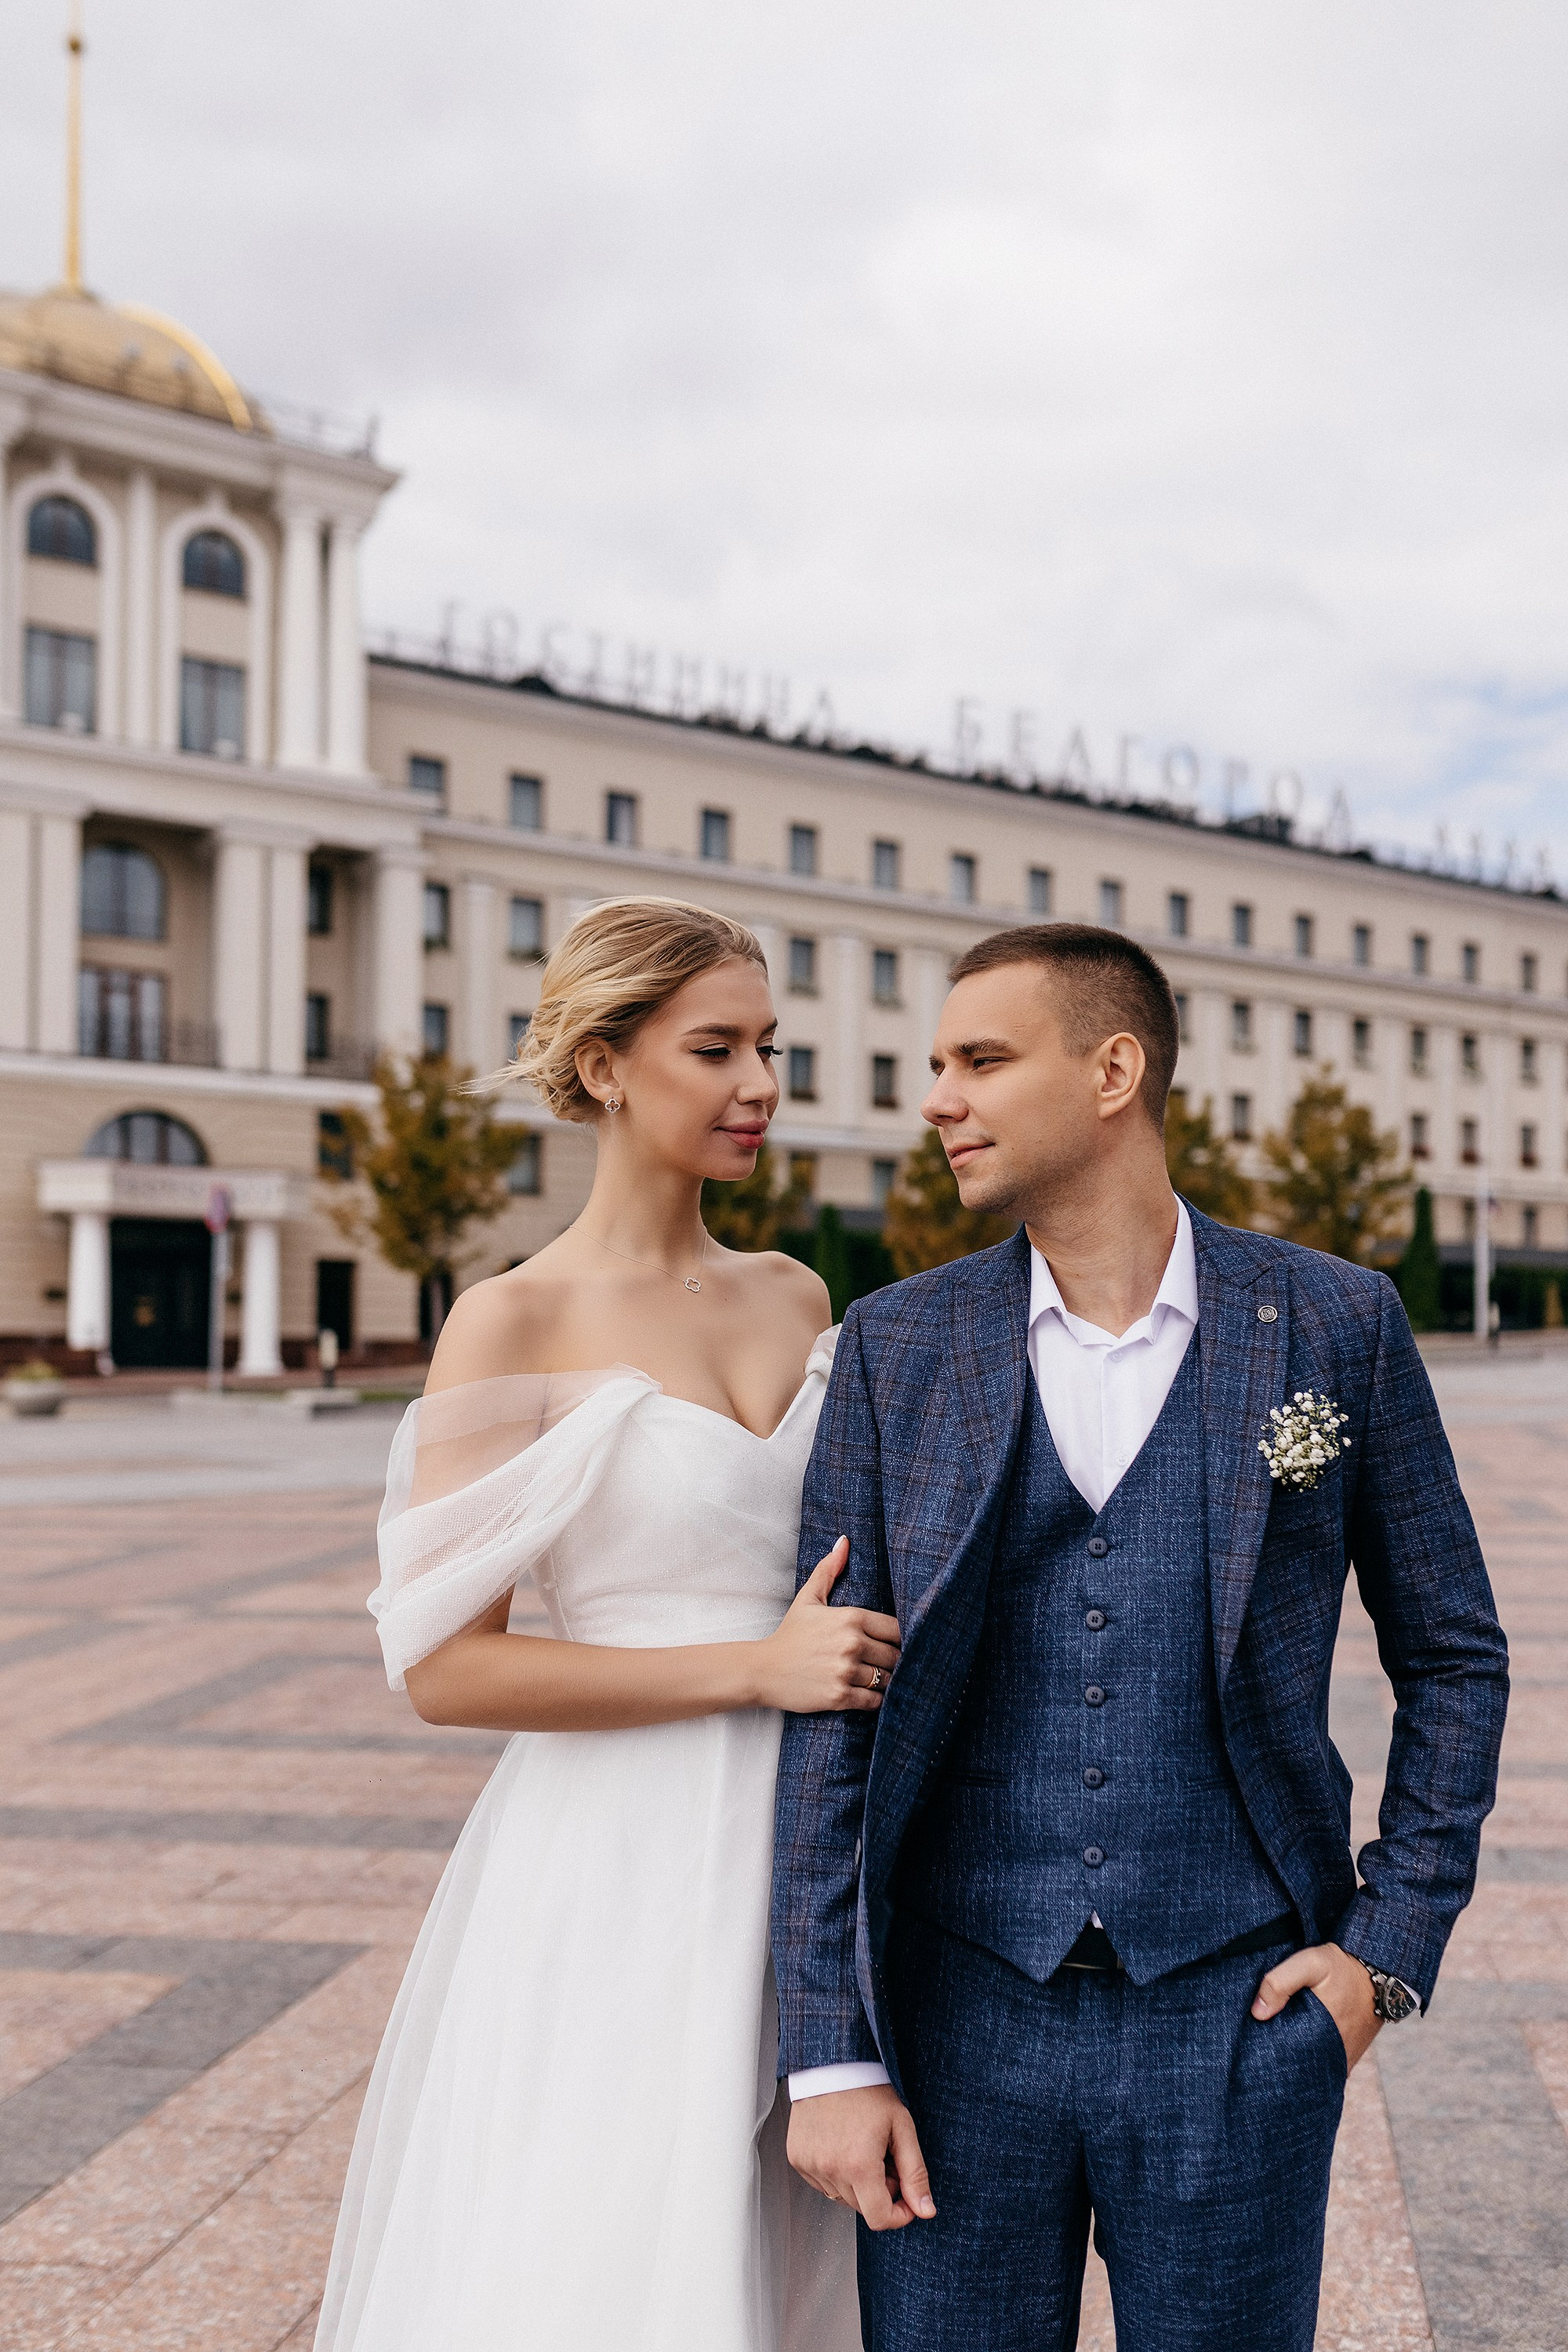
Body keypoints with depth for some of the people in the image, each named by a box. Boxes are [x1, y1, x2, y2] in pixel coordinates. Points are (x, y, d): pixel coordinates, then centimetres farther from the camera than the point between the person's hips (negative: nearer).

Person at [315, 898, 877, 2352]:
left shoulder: (794, 1297, 7)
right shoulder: (515, 1327, -11)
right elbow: (443, 1664, -15)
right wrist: (758, 1668, -18)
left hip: (795, 1851, 6)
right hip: (618, 1864, -5)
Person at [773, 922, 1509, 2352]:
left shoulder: (1334, 1325, -3)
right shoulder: (895, 1346, -1)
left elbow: (1453, 1657, 7)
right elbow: (830, 1710, -1)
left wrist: (1395, 1944, -1)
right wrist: (829, 2055, -5)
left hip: (1239, 2017, -1)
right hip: (962, 2016, 1)